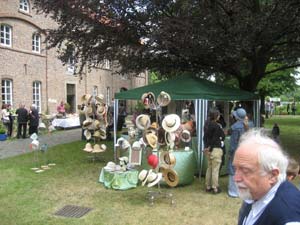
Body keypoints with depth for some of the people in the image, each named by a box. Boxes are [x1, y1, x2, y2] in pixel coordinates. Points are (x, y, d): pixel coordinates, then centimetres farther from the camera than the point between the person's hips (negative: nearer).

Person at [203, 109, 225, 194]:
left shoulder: (207, 124, 5)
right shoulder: (217, 126, -16)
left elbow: (205, 137, 8)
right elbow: (222, 136, -8)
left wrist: (206, 146, 5)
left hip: (209, 149, 7)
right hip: (216, 149, -7)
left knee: (209, 168, 16)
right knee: (215, 169, 0)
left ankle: (208, 186, 23)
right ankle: (215, 188, 7)